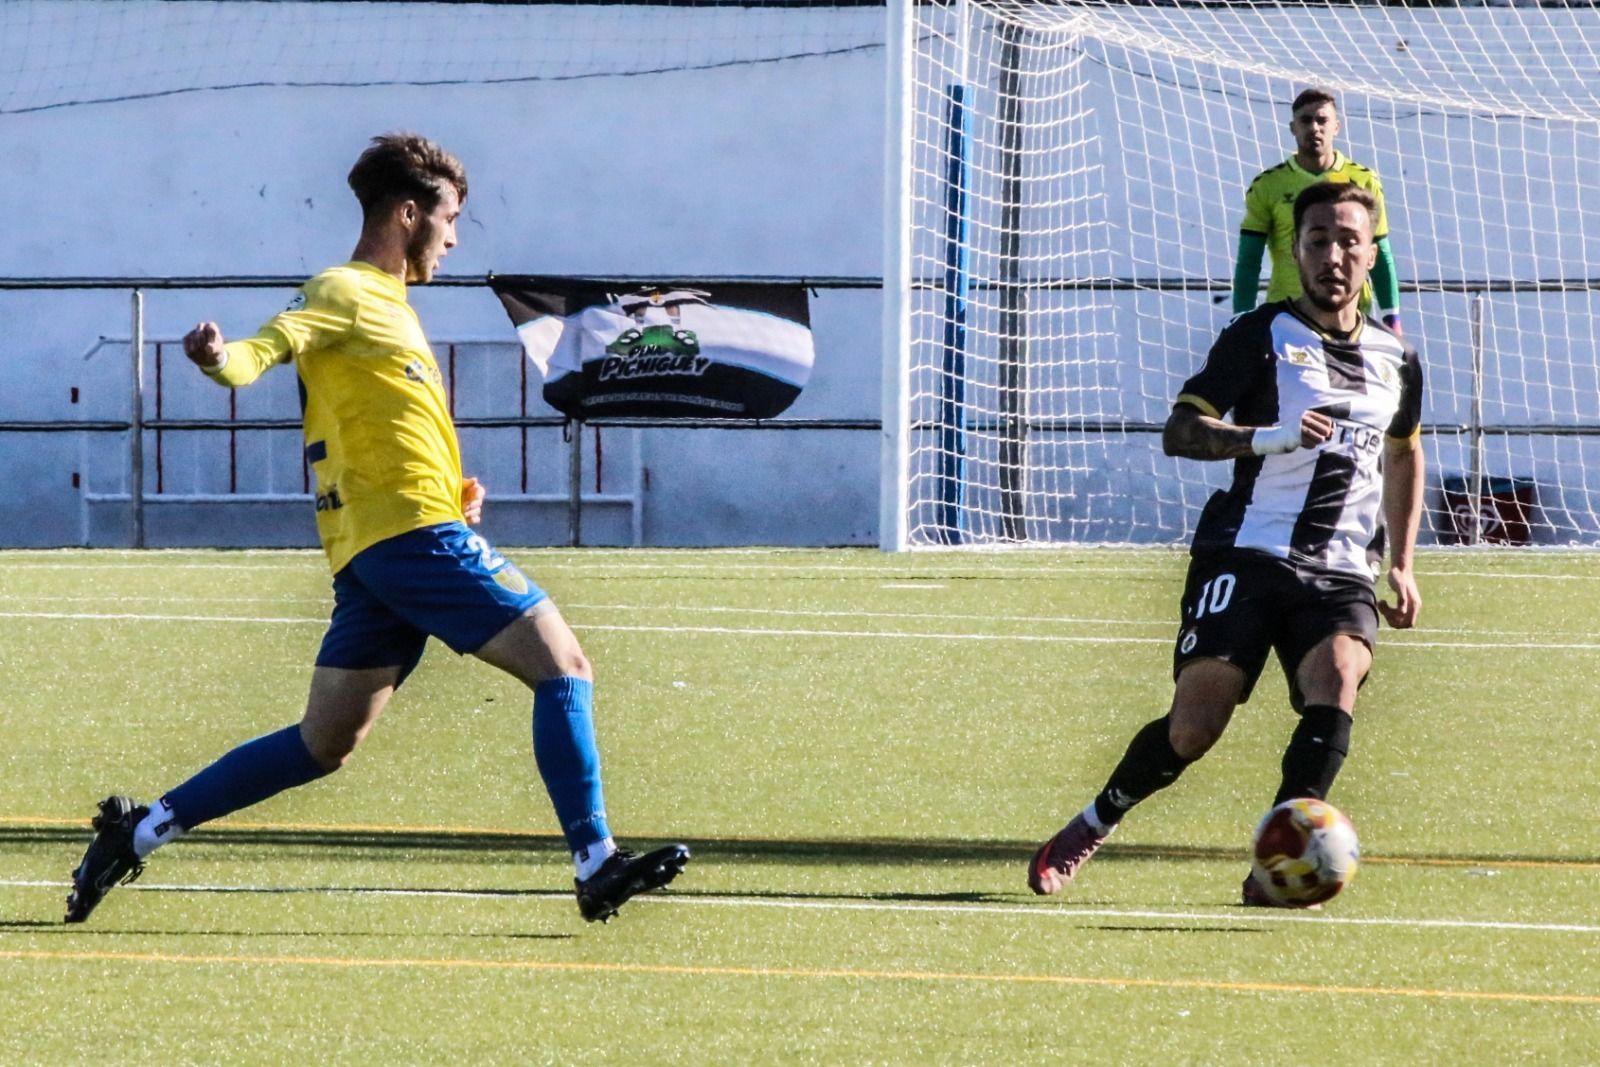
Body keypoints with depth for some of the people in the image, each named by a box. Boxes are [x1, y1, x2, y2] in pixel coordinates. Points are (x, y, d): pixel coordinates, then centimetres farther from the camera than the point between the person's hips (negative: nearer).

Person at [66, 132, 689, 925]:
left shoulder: (381, 304, 26)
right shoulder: (346, 294, -4)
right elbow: (274, 344, -22)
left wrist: (454, 490, 17)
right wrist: (221, 359, -45)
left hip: (370, 552, 10)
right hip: (415, 531, -10)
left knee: (323, 746, 8)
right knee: (563, 666, -8)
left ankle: (138, 831, 9)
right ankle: (596, 863, -13)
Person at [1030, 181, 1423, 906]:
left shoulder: (1395, 361, 14)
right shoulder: (1261, 337, -1)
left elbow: (1404, 454, 32)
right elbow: (1179, 432, -9)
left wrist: (1402, 565, 24)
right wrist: (1268, 437, -27)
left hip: (1341, 572, 3)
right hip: (1248, 554, -3)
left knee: (1338, 676, -28)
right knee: (1194, 726, -10)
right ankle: (1088, 829, 16)